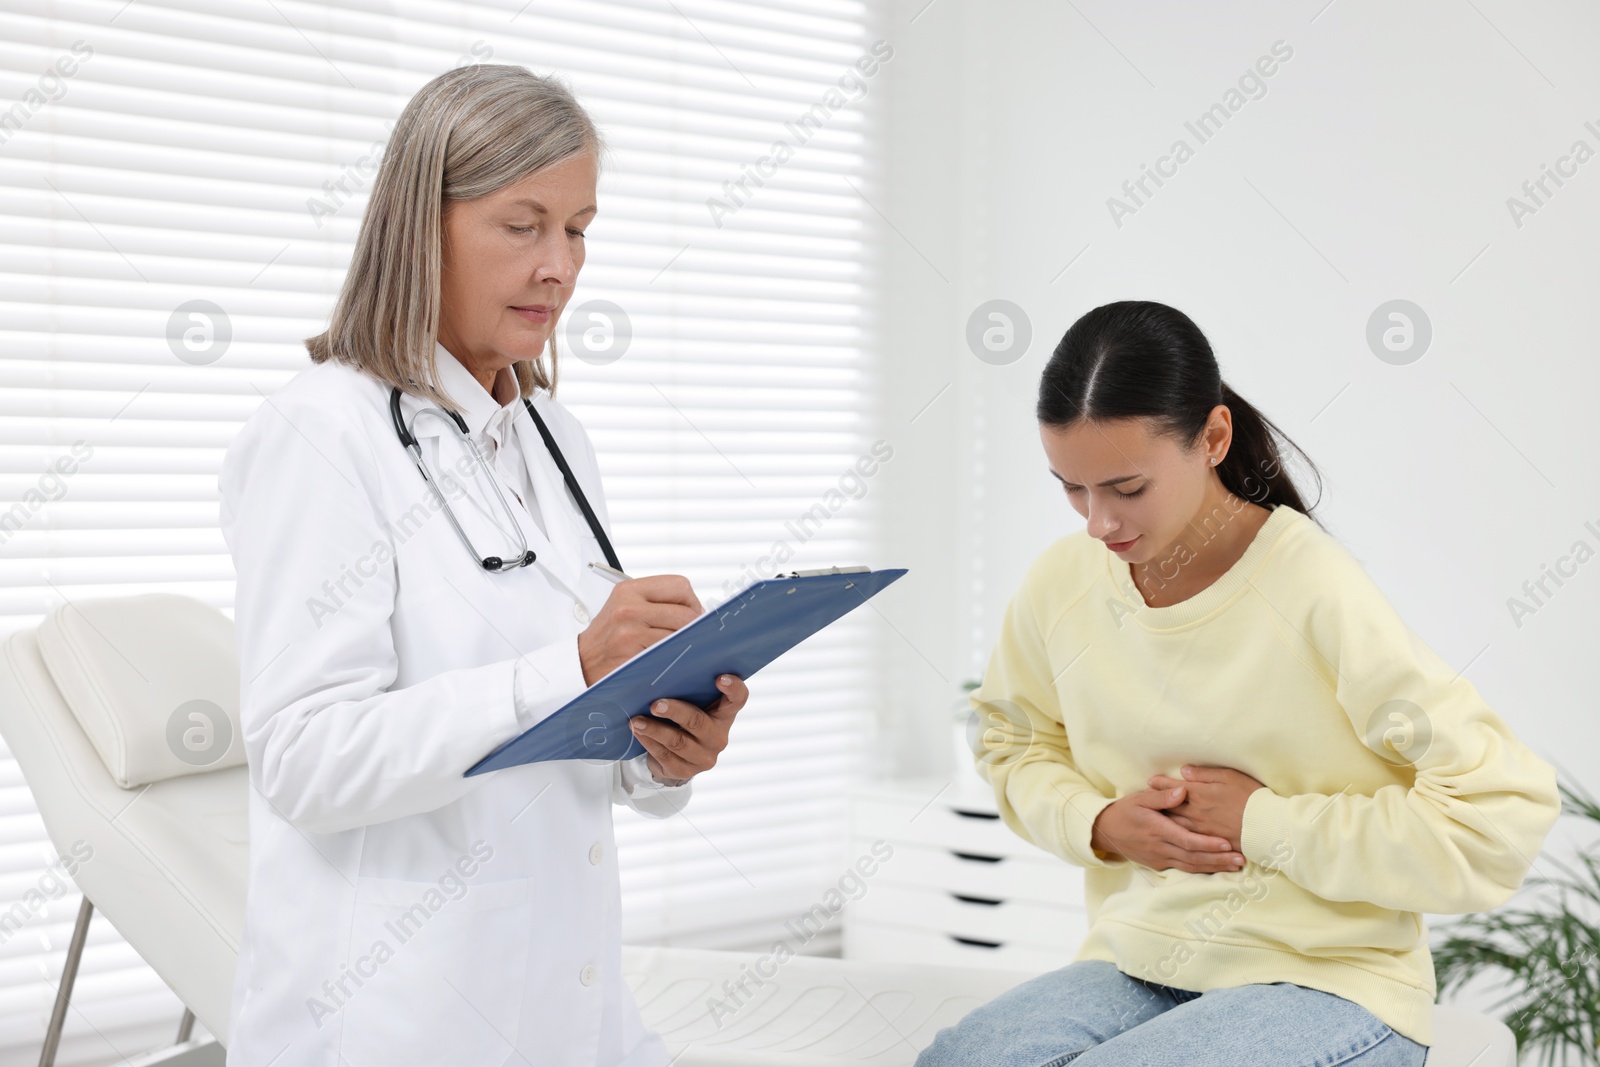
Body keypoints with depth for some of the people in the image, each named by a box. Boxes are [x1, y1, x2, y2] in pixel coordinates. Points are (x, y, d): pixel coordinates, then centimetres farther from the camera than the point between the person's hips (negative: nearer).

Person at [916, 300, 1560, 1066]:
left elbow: (1503, 815, -18)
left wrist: (1264, 824, -16)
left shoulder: (1314, 593, -17)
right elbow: (1013, 744, 18)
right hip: (1138, 965, 4)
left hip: (1325, 983, -4)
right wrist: (1099, 823, -4)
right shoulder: (1060, 584, -2)